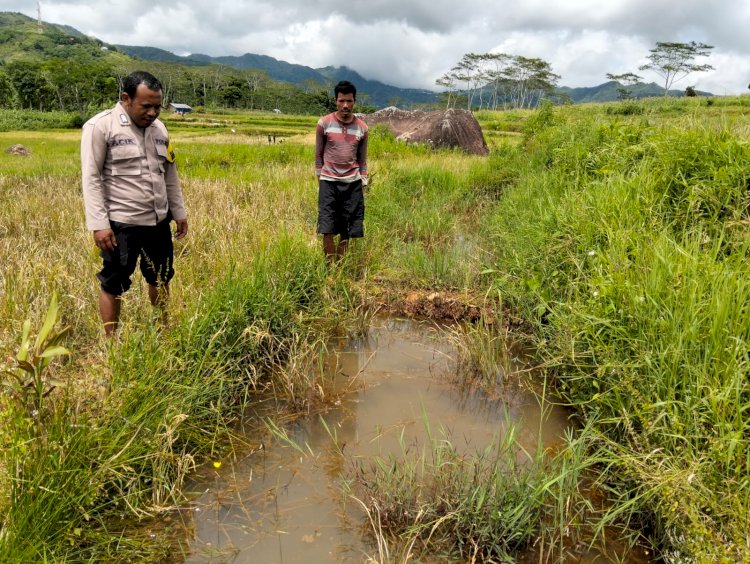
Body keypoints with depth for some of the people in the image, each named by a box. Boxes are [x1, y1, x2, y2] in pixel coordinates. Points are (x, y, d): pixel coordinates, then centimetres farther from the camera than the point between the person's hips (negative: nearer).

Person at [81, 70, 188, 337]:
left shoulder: (159, 128, 8)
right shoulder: (100, 126, -11)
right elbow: (91, 178, -12)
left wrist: (179, 212, 17)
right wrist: (99, 224, -17)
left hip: (159, 220, 6)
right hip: (121, 223, -6)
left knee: (161, 279, 18)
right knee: (113, 285, 5)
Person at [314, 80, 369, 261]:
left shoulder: (362, 128, 4)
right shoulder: (324, 123, -2)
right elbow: (318, 154, 5)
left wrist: (363, 181, 8)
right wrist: (320, 180, 3)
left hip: (352, 183, 2)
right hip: (329, 182, -2)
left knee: (347, 231, 4)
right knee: (328, 229, -7)